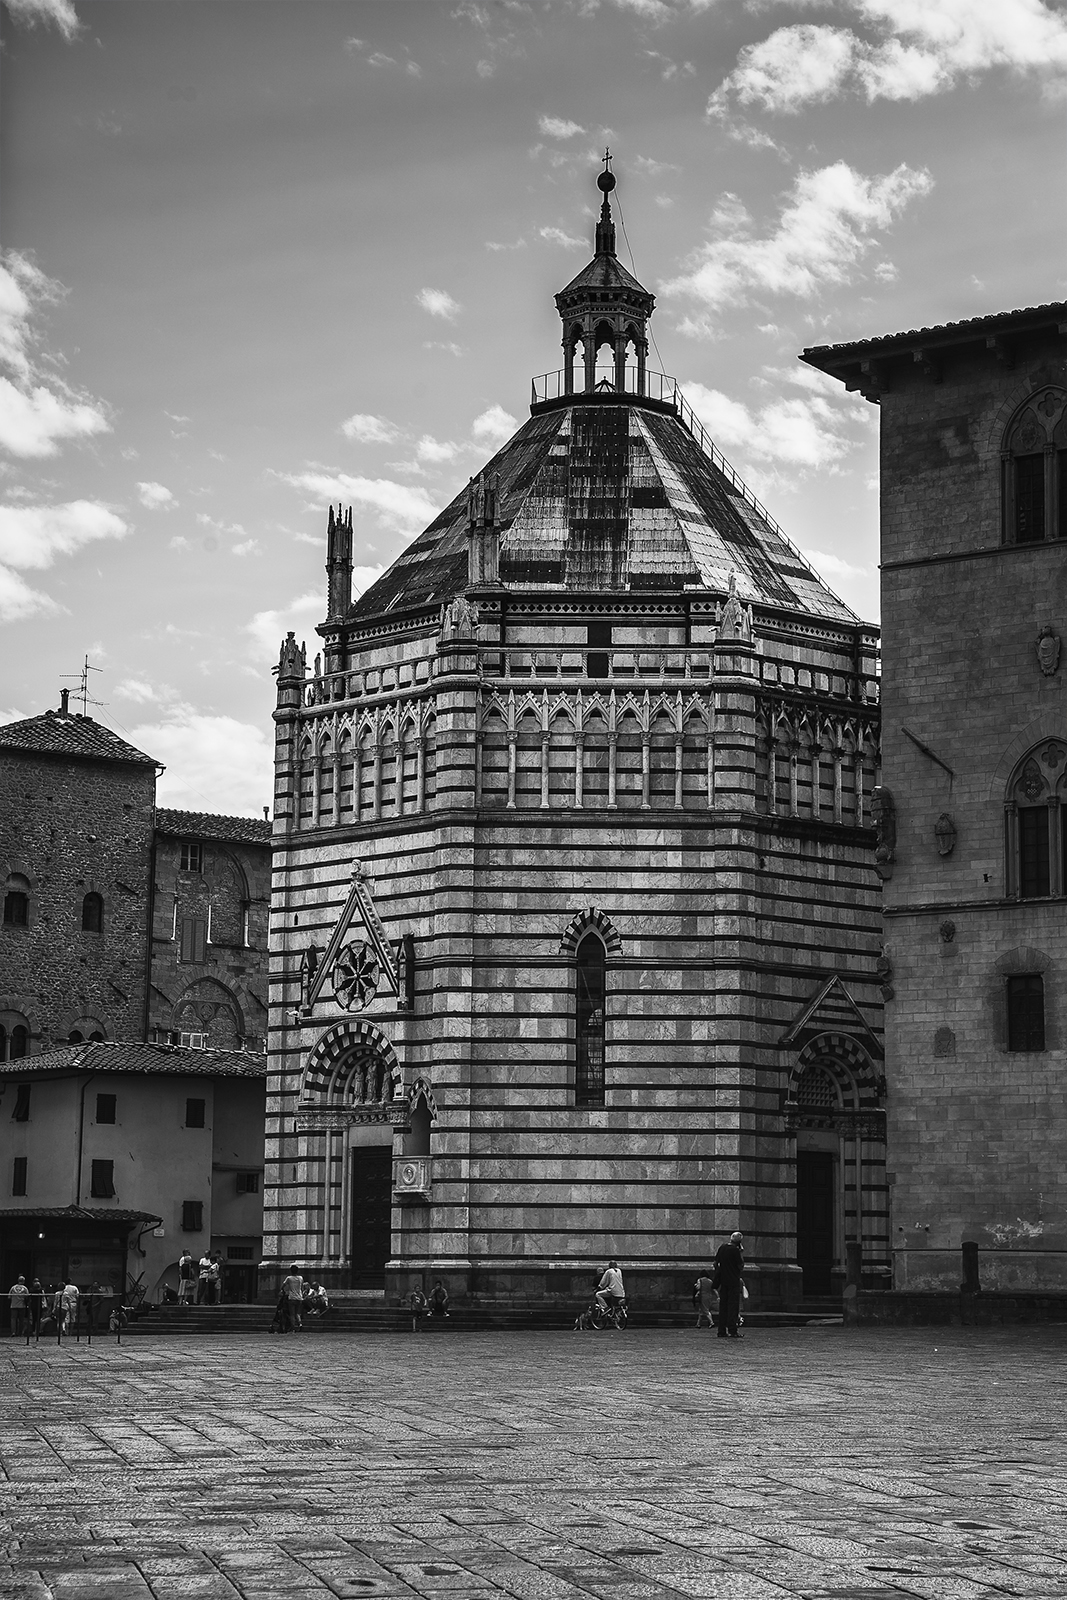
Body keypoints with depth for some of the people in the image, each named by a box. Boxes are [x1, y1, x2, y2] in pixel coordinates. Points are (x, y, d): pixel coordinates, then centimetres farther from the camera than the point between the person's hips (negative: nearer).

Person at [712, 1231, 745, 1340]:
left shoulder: (722, 1248, 9)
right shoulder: (735, 1250, -13)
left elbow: (716, 1263, 13)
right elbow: (741, 1266, -9)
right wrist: (741, 1253, -1)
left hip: (723, 1281, 6)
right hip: (734, 1281, -6)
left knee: (723, 1305, 9)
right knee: (733, 1305, -4)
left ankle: (722, 1331, 8)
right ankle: (732, 1330, -9)